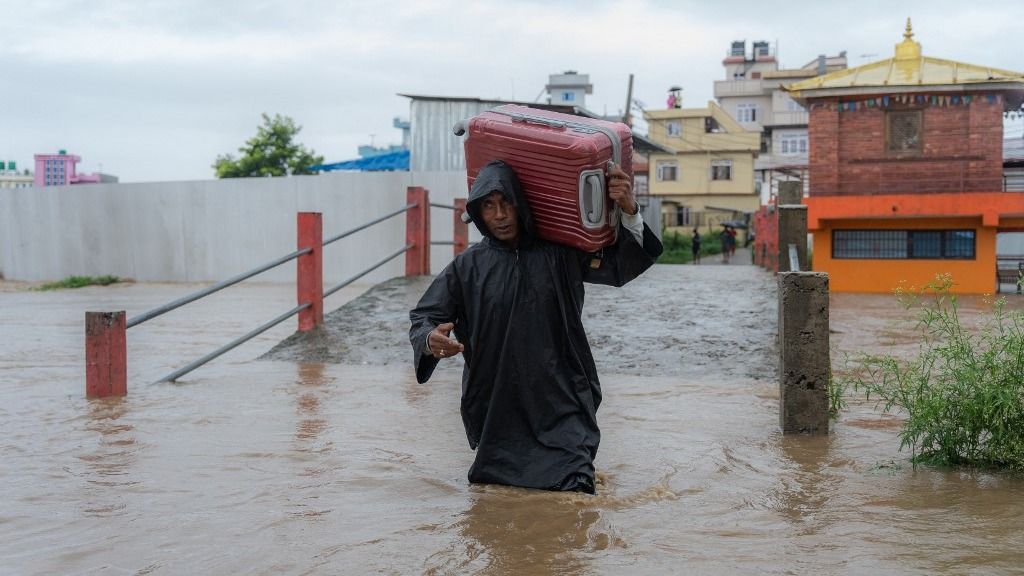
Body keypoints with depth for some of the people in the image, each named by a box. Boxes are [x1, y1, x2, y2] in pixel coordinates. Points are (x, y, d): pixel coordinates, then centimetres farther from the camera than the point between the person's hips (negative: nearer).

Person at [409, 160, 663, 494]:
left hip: (560, 407, -1)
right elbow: (423, 318, 5)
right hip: (495, 412, 2)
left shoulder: (559, 255, 2)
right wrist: (431, 340, -19)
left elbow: (622, 267, -3)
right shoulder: (468, 267, 5)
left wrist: (629, 213, -20)